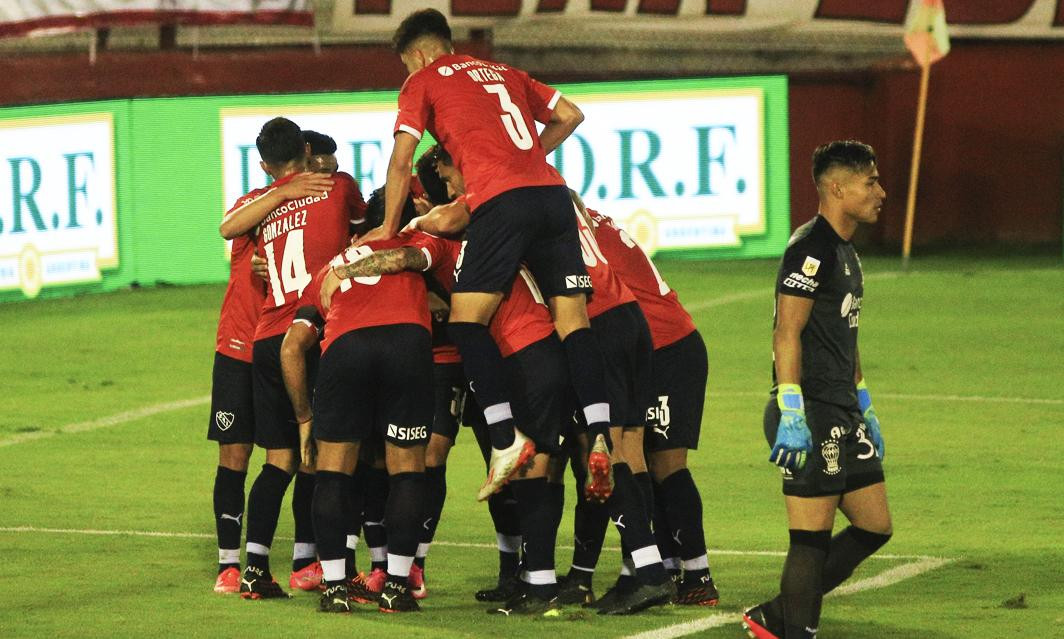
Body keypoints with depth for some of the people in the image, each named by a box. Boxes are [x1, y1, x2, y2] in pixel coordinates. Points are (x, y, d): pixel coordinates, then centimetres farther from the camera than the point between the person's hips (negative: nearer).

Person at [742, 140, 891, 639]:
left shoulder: (845, 253, 19)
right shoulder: (811, 250, -13)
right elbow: (787, 333, -19)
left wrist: (865, 410, 28)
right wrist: (791, 416, -24)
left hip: (842, 416, 10)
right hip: (811, 417, -10)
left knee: (874, 526, 10)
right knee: (812, 536, -8)